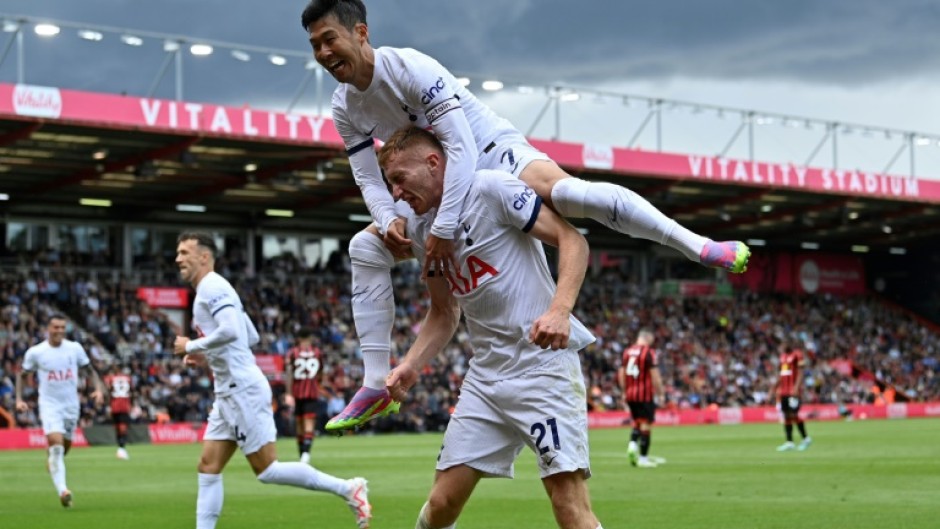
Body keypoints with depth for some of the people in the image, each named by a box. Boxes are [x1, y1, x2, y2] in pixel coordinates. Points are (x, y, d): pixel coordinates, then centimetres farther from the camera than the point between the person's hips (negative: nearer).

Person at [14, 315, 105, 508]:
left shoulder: (75, 348, -1)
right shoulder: (35, 352, -5)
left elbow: (89, 370, 10)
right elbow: (21, 374, 6)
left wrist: (98, 389, -6)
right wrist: (19, 399, -4)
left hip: (71, 405, 3)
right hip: (49, 405, -3)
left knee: (65, 445, 14)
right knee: (56, 444, -21)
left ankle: (53, 463, 50)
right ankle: (62, 490, -28)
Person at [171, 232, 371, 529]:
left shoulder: (211, 287, -11)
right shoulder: (211, 290, 19)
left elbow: (230, 330, -27)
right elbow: (252, 337, 24)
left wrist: (191, 346, -14)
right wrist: (208, 359, 18)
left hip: (242, 390, -10)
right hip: (229, 393, 10)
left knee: (266, 470, -7)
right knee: (208, 468, 5)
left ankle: (347, 489, -2)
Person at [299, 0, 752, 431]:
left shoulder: (408, 66, -26)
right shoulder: (345, 108, -4)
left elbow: (461, 147, -32)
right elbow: (369, 179, 0)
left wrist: (443, 228, -37)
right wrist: (389, 222, -23)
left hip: (493, 153, -8)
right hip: (443, 184, 8)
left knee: (563, 190, -38)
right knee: (366, 248, -2)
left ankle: (698, 246, -35)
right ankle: (376, 386, 2)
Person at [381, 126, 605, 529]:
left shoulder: (491, 188, -9)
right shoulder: (420, 227, 13)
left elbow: (572, 240, -11)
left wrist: (559, 311, -27)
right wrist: (411, 366, 5)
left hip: (544, 362, -7)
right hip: (485, 374, 7)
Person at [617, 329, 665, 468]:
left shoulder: (627, 351, 9)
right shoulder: (649, 352, -9)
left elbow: (621, 374, 12)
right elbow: (655, 376, -12)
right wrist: (660, 394, -4)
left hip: (630, 394, 6)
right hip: (646, 395, -6)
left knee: (637, 422, 21)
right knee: (646, 425, 1)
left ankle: (633, 444, -2)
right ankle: (643, 458, 2)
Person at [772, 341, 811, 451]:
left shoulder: (797, 354, -8)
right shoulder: (783, 356, 16)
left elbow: (800, 372, -12)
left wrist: (796, 387, -19)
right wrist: (776, 387, 19)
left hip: (793, 391, -8)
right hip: (783, 391, 8)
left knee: (793, 415, -8)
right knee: (786, 415, 5)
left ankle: (806, 438, 7)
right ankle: (789, 442, 7)